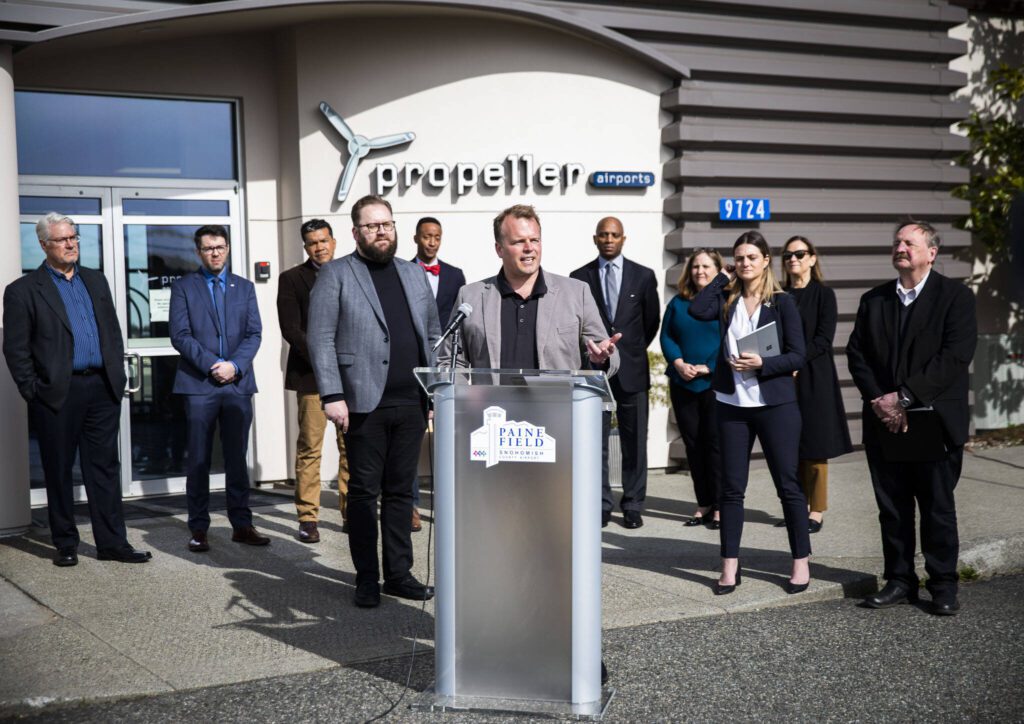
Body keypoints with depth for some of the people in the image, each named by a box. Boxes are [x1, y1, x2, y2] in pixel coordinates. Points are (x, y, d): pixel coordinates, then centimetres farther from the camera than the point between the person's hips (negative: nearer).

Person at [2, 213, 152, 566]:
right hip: (57, 393, -4)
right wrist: (32, 391, -7)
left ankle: (112, 542, 12)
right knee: (59, 471, 7)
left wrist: (117, 375, 8)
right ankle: (65, 544, 18)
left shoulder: (95, 281, 14)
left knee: (105, 468, 7)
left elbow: (113, 331, 16)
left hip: (102, 389, 4)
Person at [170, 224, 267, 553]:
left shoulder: (245, 287, 13)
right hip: (198, 384, -2)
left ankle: (241, 525, 12)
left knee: (237, 458, 6)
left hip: (238, 383, 2)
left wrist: (235, 366, -10)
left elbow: (254, 333, 5)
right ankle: (199, 529, 7)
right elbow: (180, 335, -4)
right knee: (198, 460, 1)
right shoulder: (183, 287, 5)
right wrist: (212, 365, -14)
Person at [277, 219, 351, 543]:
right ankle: (308, 519, 3)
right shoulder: (291, 279, 5)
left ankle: (350, 513, 11)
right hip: (311, 374, -3)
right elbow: (290, 328, -4)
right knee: (309, 448, -2)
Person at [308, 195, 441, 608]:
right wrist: (332, 396, -14)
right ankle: (366, 579, 13)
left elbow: (433, 336, 17)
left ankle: (399, 574, 19)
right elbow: (320, 338, -6)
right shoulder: (335, 275, 1)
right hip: (365, 403, -4)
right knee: (364, 492, 3)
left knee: (400, 492, 10)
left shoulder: (414, 275, 16)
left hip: (411, 403, 4)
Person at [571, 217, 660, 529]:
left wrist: (632, 350, 12)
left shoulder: (643, 276, 5)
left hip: (632, 371, 0)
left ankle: (633, 506, 12)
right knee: (595, 442, 3)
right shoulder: (579, 278, 4)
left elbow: (652, 321, 12)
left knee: (634, 442, 3)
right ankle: (600, 505, 10)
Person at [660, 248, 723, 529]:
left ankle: (720, 507, 5)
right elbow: (666, 336, 9)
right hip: (682, 384, 5)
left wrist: (708, 368, -15)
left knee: (716, 443, -3)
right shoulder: (678, 302, 12)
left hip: (716, 383, -5)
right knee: (692, 443, 7)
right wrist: (678, 363, -7)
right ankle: (704, 505, 15)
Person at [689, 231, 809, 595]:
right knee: (731, 486, 6)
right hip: (732, 403, 3)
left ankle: (801, 562, 15)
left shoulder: (782, 302, -1)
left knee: (787, 484, 4)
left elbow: (797, 356, -5)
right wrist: (722, 276, -3)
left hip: (775, 404, -3)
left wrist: (762, 364, -19)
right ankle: (730, 566, 14)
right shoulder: (728, 299, 7)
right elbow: (697, 309, -14)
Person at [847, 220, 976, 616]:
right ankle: (899, 580, 20)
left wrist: (904, 396, -17)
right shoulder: (873, 300, 12)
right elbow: (857, 354, 7)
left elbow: (955, 356, -13)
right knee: (892, 509, 9)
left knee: (938, 509, 5)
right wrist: (878, 400, -9)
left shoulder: (955, 296, -3)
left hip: (934, 423, -4)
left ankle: (943, 586, 16)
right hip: (884, 422, 4)